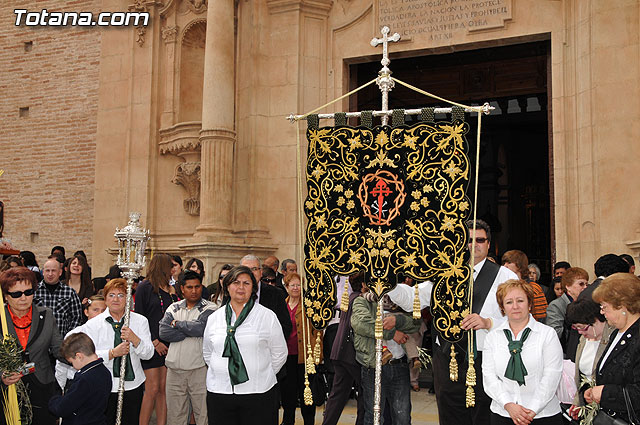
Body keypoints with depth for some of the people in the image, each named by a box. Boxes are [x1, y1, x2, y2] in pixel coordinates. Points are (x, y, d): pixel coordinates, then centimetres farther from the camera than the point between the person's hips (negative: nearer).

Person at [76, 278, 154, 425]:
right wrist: (113, 353, -21)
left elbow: (148, 354, -3)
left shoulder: (140, 321, 3)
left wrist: (134, 339, -20)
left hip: (133, 385, 1)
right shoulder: (93, 324, -1)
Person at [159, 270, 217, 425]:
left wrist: (177, 323, -4)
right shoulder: (173, 308, 12)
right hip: (175, 369, 4)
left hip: (199, 369, -3)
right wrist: (190, 332, -10)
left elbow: (200, 328, -18)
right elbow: (163, 332, -3)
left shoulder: (210, 308, 0)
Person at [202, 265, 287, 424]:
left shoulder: (267, 316, 2)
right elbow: (207, 353, 20)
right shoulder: (214, 318, 10)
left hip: (257, 393, -2)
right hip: (218, 392, 2)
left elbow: (279, 354, 6)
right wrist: (222, 374, 12)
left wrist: (260, 376, 6)